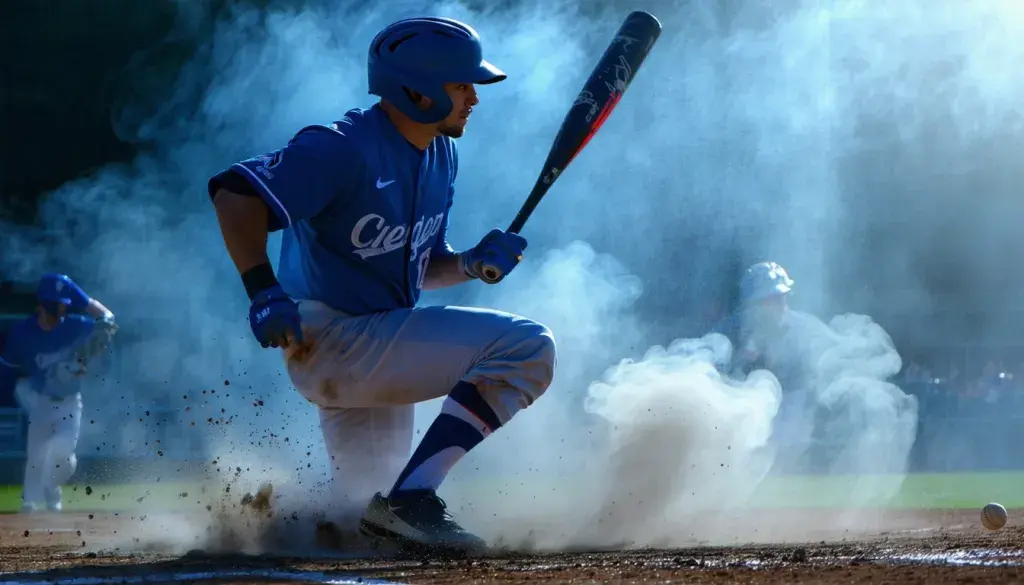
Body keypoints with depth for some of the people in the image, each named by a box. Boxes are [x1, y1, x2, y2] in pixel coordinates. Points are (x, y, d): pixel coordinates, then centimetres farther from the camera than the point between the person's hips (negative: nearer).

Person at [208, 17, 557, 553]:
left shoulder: (440, 157, 9)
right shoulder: (343, 148, -19)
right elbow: (235, 193, -28)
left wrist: (473, 264, -4)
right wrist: (263, 292, -38)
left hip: (378, 353, 10)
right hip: (333, 344, -10)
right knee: (526, 346, -22)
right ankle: (411, 499, -24)